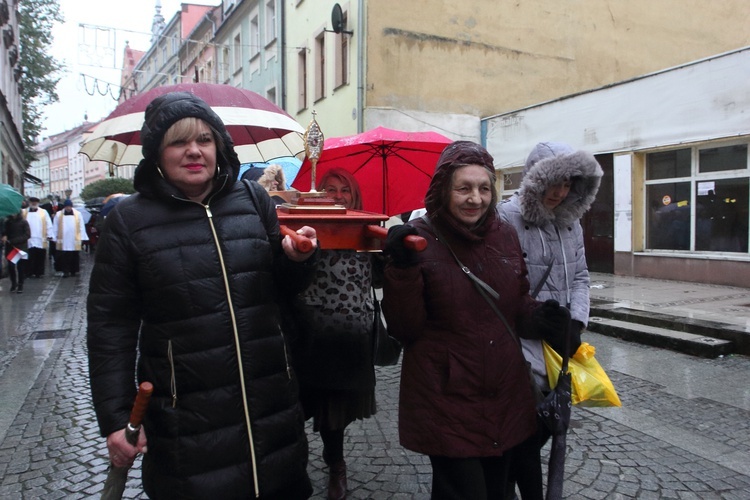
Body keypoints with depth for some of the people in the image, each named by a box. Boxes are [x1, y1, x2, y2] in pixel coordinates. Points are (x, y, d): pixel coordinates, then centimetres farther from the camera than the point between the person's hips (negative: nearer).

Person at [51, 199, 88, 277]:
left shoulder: (78, 214, 4)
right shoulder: (58, 215, 4)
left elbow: (81, 227, 5)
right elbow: (55, 228, 7)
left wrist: (82, 238, 1)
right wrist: (54, 238, 3)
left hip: (75, 241, 0)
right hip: (63, 241, 0)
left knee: (74, 257, 4)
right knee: (64, 257, -5)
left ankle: (73, 271, 14)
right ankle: (65, 271, -1)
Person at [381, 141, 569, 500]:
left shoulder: (506, 236, 3)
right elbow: (404, 329, -14)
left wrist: (535, 317, -6)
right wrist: (403, 270, -27)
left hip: (505, 397, 5)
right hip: (447, 401, -5)